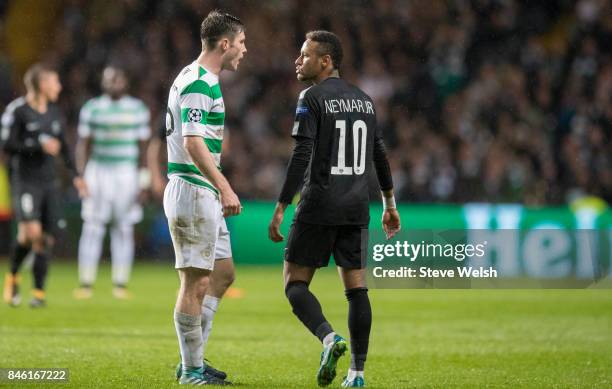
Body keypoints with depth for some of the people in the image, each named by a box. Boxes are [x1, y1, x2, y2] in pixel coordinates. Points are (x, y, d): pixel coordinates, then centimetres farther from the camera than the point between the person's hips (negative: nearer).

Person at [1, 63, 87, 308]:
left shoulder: (54, 113, 13)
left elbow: (63, 147, 21)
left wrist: (75, 175, 13)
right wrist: (39, 146, -15)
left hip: (49, 182, 6)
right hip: (25, 180, -6)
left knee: (46, 239, 1)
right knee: (31, 231, -21)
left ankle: (39, 292, 8)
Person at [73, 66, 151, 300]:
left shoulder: (138, 109, 5)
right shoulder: (91, 109, 4)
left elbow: (143, 147, 7)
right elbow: (83, 144, 5)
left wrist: (142, 181, 3)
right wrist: (81, 177, -4)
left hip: (127, 174, 0)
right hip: (98, 172, 0)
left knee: (124, 229, 1)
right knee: (92, 227, -5)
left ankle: (120, 284, 7)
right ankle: (86, 284, -2)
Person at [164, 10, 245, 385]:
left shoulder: (200, 80, 17)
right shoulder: (199, 83, -16)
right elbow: (193, 143, -25)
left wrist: (220, 188, 25)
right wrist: (225, 188, -30)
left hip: (205, 195, 11)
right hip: (192, 191, -11)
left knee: (223, 274, 13)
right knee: (196, 281, -5)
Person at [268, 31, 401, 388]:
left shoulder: (313, 99, -8)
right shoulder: (363, 100, 12)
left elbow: (301, 157, -15)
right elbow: (380, 155, 18)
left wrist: (281, 208, -14)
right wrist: (390, 204, 26)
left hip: (319, 210, -6)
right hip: (357, 211, 6)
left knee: (295, 282, 3)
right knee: (357, 288, 7)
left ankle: (329, 338, -22)